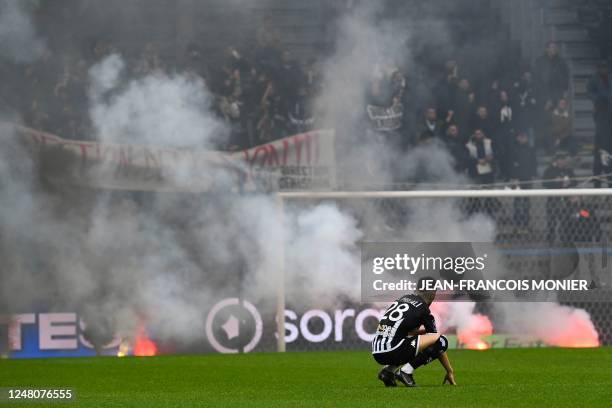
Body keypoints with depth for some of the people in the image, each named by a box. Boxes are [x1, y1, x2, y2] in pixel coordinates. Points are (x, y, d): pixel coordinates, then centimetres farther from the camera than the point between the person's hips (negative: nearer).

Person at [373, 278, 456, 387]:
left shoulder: (403, 299, 20)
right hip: (392, 352, -8)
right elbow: (438, 344, 7)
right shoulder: (423, 309, 1)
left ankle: (389, 370, 13)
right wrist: (450, 371, 15)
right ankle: (405, 371, -8)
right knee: (441, 340, -4)